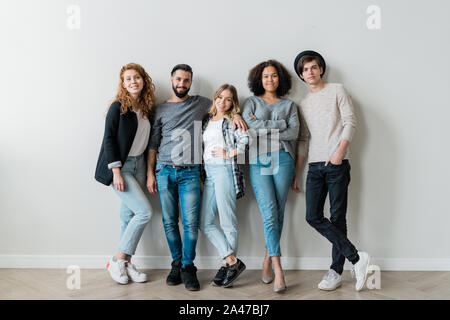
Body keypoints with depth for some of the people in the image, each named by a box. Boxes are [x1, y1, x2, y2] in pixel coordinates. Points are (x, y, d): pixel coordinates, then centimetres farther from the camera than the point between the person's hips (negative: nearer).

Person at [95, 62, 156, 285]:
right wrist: (116, 171, -18)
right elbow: (109, 139, -12)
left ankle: (126, 264, 18)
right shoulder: (118, 107, -9)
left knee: (129, 215, 9)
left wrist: (150, 170, 9)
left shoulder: (146, 108, 9)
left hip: (139, 164, 6)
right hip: (120, 166, -6)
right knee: (145, 211, -13)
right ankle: (117, 260, 1)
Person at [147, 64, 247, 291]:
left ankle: (188, 267, 7)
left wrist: (235, 114, 1)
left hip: (190, 172, -1)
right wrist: (150, 173, 5)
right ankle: (177, 264, 18)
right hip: (164, 171, 1)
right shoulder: (161, 109, 11)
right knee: (169, 221, 4)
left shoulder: (200, 103, 11)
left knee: (190, 222, -6)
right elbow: (153, 144, 12)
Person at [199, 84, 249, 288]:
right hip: (208, 172, 7)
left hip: (225, 170, -7)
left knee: (227, 221, -4)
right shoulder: (206, 120, 20)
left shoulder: (233, 121, 4)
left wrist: (228, 153, -7)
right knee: (205, 223, 1)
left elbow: (247, 141, -9)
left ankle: (227, 265, 6)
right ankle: (232, 261, 3)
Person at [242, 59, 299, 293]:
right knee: (269, 212, -12)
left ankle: (268, 260, 14)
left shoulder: (289, 105, 19)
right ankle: (278, 269, -12)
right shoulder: (251, 102, 17)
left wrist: (263, 128, -2)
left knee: (278, 213, -1)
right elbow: (250, 126, -3)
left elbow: (294, 132, 1)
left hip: (282, 159, 1)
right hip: (258, 161, -1)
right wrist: (280, 125, -2)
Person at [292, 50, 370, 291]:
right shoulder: (303, 104, 20)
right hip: (315, 166, 5)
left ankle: (336, 271, 5)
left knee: (337, 217, -3)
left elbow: (350, 122, -2)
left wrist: (340, 151, -16)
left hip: (337, 164, -5)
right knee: (313, 217, -5)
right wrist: (295, 174, 12)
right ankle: (357, 258, 0)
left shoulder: (337, 90, 7)